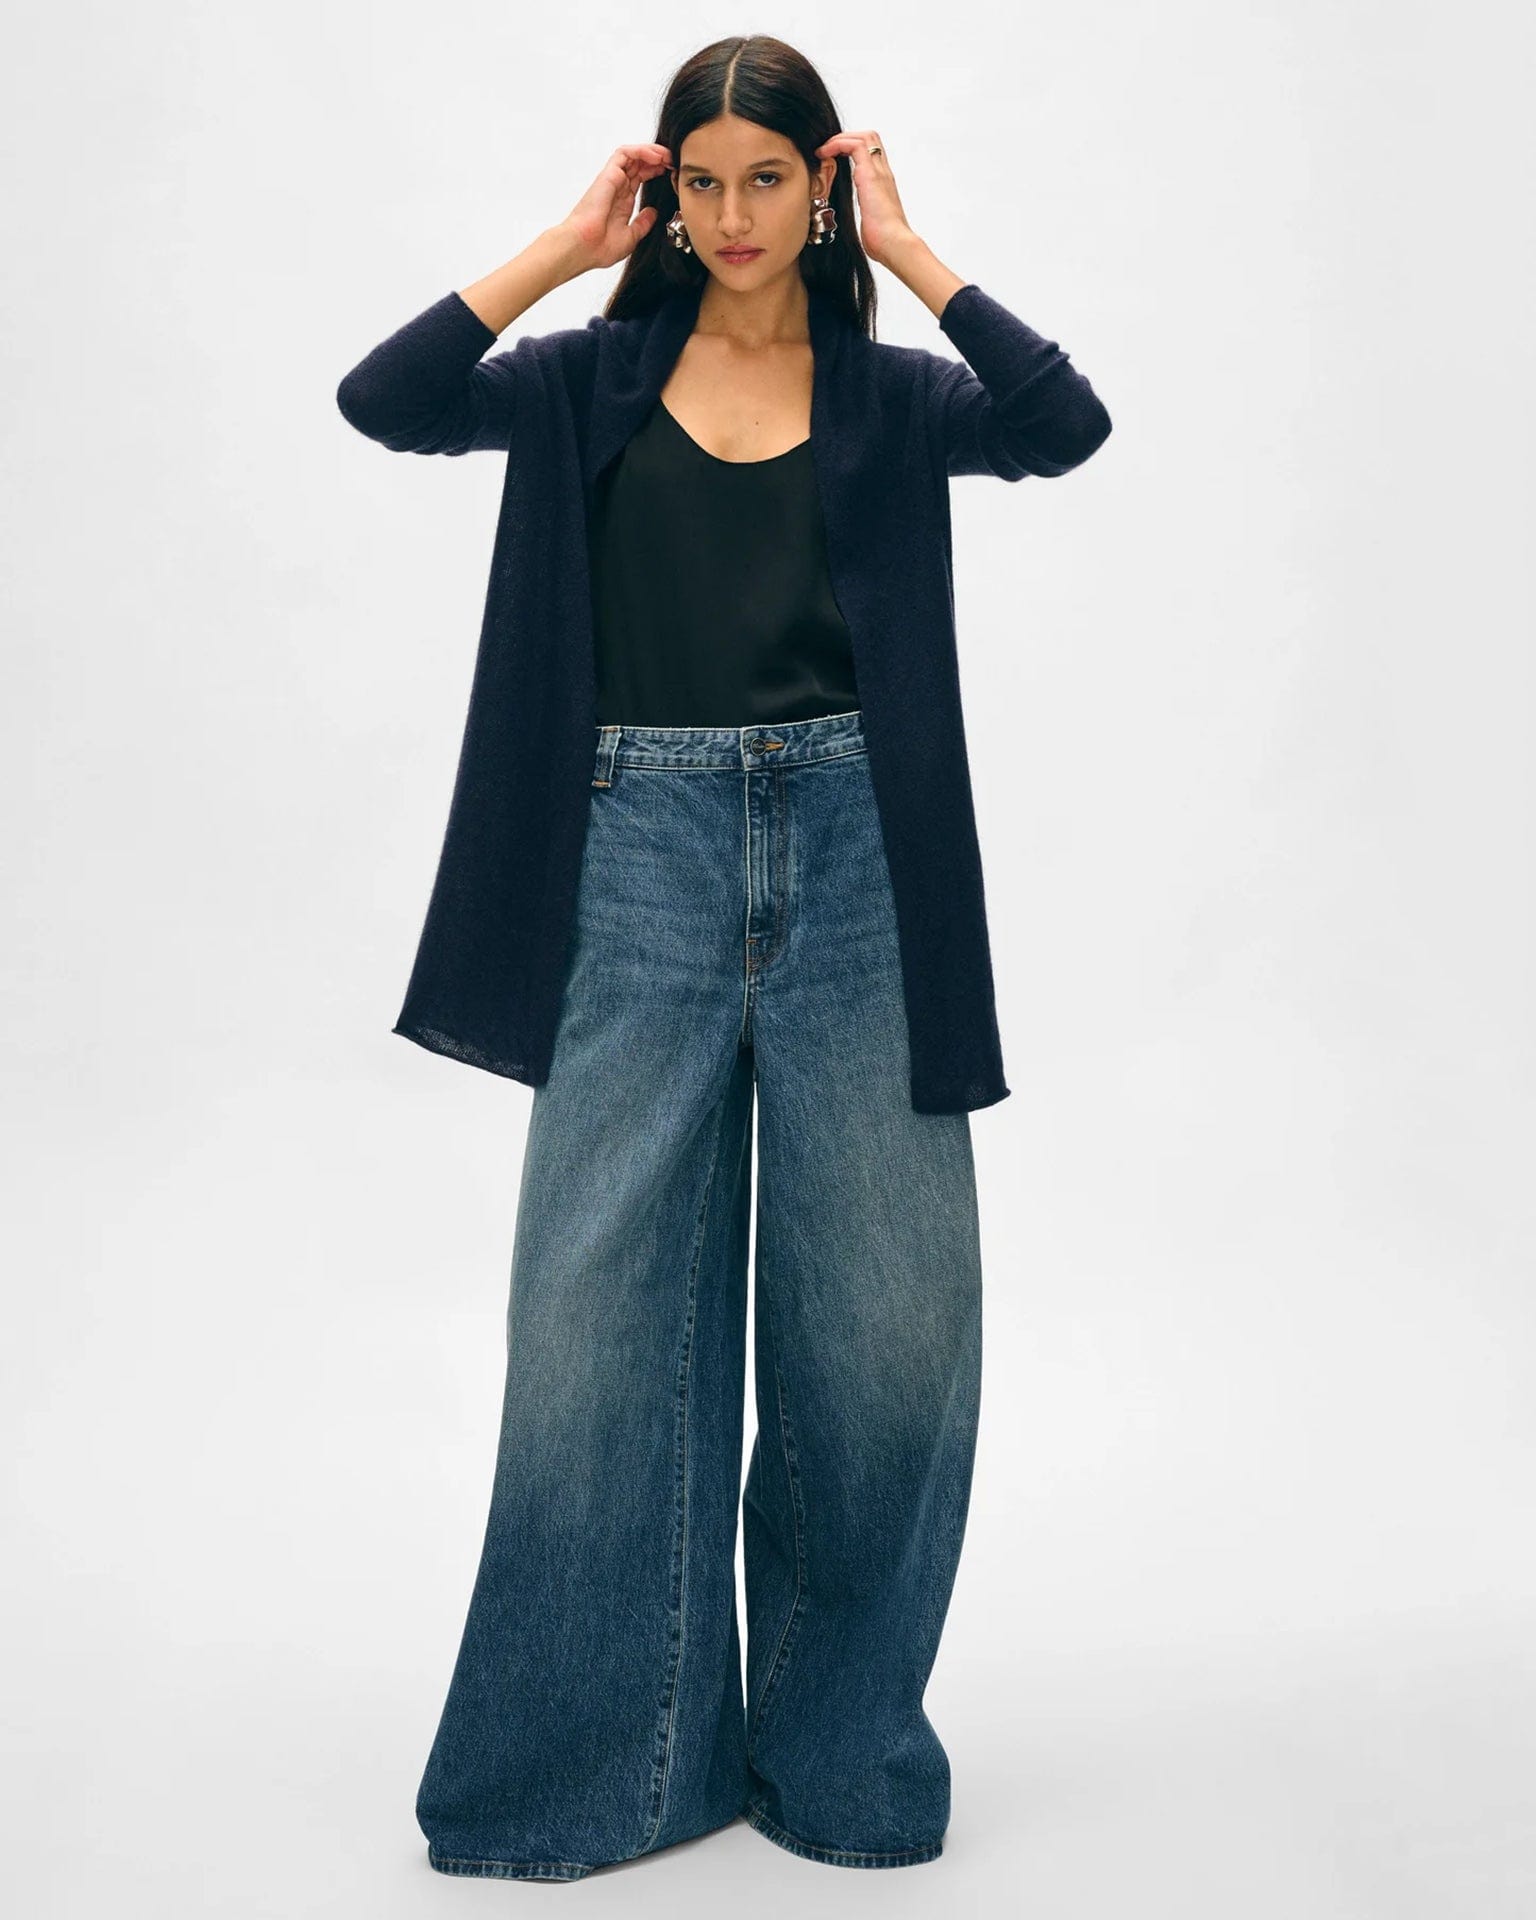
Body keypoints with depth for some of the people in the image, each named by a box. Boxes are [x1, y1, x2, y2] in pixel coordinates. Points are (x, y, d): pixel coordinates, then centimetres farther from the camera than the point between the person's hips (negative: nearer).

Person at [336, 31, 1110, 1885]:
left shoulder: (890, 394, 10)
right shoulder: (595, 377, 11)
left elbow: (1066, 426, -8)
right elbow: (384, 401, -4)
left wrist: (906, 250, -2)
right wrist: (564, 249, 1)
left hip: (852, 849, 0)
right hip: (646, 848, 0)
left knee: (886, 1313, 3)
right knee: (601, 1310, 2)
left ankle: (841, 1740, 24)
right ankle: (609, 1752, 19)